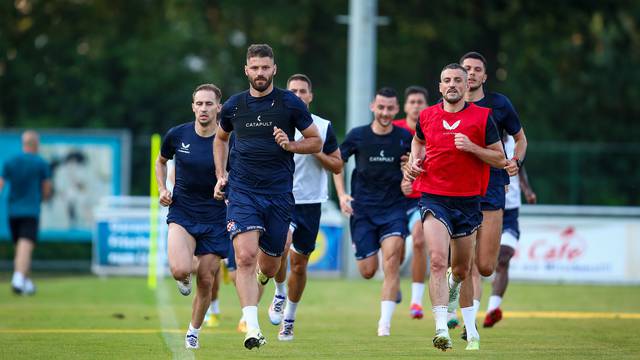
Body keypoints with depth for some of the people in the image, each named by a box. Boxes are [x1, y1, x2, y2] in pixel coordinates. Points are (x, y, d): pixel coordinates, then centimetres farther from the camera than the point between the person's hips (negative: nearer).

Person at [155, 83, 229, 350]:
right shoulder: (177, 135, -4)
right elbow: (161, 161, 17)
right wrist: (162, 190, 2)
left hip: (215, 220, 0)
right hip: (182, 214, 0)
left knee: (205, 281, 2)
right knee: (180, 270, -23)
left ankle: (193, 333, 24)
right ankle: (185, 275, 16)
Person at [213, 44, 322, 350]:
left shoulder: (291, 103, -1)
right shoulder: (234, 106, 5)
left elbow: (316, 141, 7)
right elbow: (221, 138, 25)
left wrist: (290, 145, -12)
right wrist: (221, 175, 14)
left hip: (279, 194, 0)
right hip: (242, 192, 0)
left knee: (268, 267, 9)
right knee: (246, 256, -20)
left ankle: (259, 277, 50)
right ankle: (252, 329, -24)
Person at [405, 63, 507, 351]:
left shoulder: (481, 117, -2)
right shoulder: (427, 115, 5)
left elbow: (500, 159, 0)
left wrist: (472, 147, -15)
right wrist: (415, 161, 6)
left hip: (468, 200, 1)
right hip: (434, 198, -1)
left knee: (462, 269, 14)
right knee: (438, 260, -20)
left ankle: (453, 284, 53)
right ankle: (441, 329, -26)